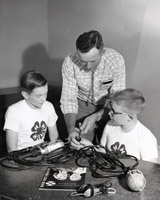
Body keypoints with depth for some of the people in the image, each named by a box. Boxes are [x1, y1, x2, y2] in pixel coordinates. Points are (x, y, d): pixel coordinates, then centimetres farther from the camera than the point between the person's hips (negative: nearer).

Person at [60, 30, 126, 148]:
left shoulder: (116, 60, -28)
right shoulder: (70, 63, -25)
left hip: (107, 107, 0)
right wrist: (71, 128, -30)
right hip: (83, 104, 0)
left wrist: (96, 117, -34)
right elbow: (68, 99, -18)